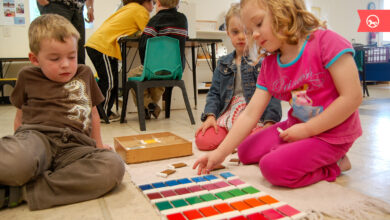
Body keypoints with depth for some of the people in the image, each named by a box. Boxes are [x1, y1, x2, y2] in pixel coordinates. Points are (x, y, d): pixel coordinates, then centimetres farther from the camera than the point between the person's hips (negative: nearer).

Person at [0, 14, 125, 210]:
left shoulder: (84, 74, 22)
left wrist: (97, 144, 33)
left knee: (113, 166, -34)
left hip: (75, 146, 4)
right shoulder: (28, 77, 18)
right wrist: (18, 144, 21)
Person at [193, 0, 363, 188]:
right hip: (295, 127, 7)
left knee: (273, 167, -24)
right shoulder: (269, 66, 1)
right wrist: (219, 153, -9)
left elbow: (352, 97, -21)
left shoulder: (325, 41, -18)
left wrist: (307, 129, -18)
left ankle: (334, 164, -1)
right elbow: (250, 114, -4)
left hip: (330, 133, -7)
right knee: (245, 152, 9)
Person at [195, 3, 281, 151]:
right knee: (203, 140, -20)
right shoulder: (223, 63, 14)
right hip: (227, 115, 4)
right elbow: (214, 92, 11)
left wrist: (269, 122, -17)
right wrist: (210, 116, -5)